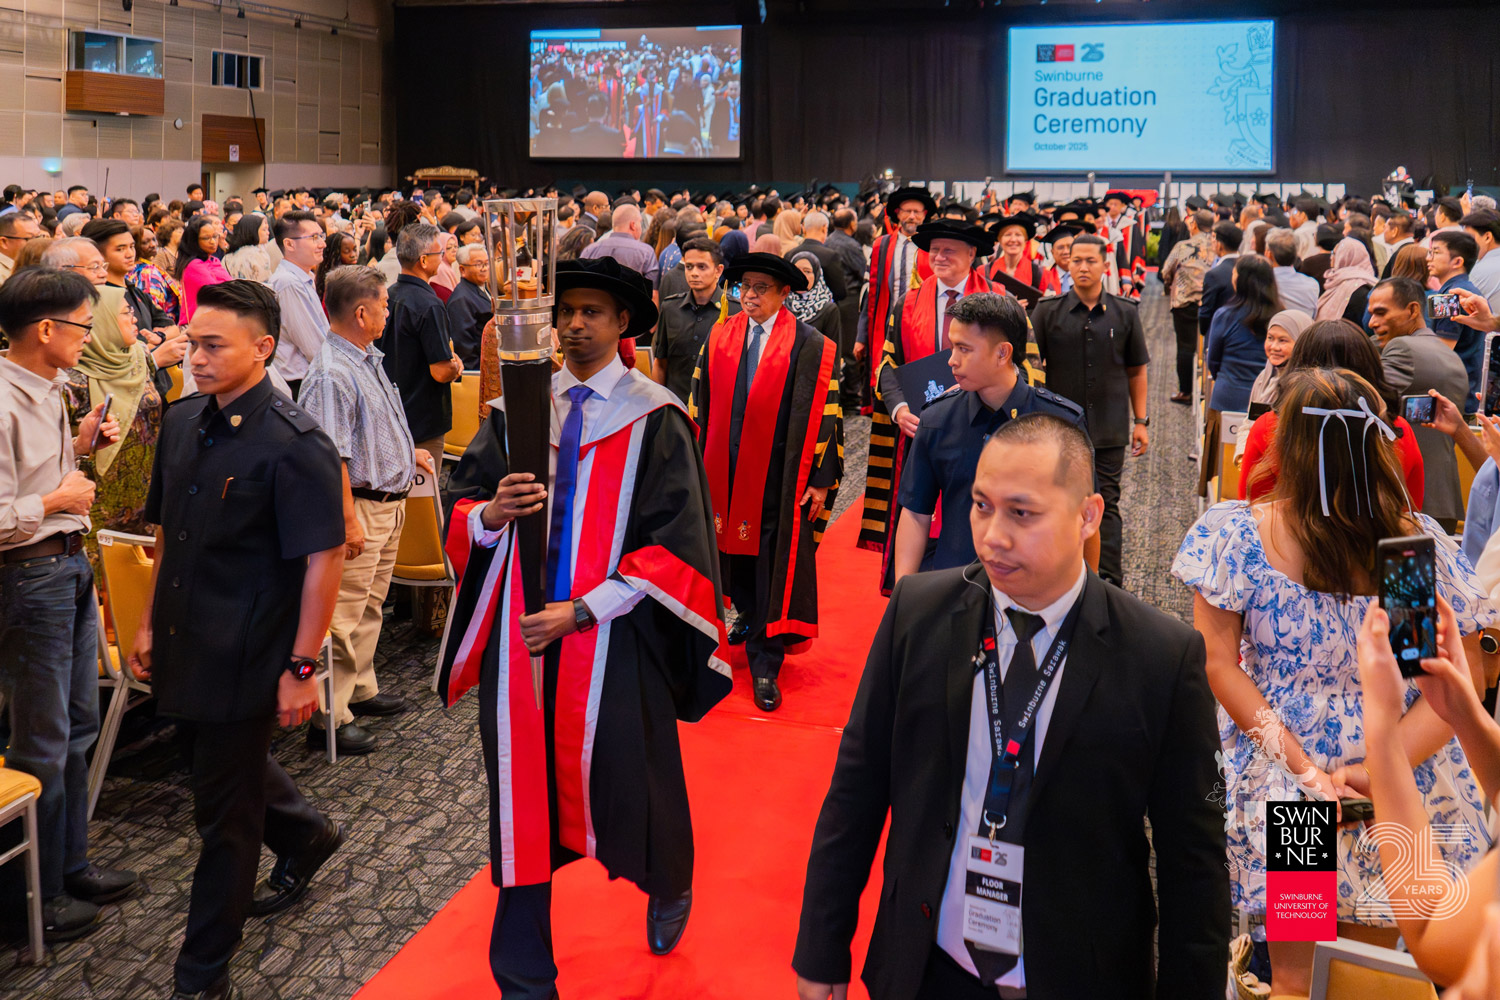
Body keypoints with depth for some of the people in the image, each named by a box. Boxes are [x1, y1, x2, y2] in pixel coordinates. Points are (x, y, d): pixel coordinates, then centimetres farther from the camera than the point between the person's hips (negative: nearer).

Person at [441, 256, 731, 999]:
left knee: (626, 787, 12)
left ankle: (668, 885, 47)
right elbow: (461, 507, 8)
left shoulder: (654, 419, -6)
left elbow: (675, 545, -10)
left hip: (613, 643, -3)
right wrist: (491, 513, -16)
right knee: (523, 804, 7)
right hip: (520, 634, 3)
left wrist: (581, 612, -17)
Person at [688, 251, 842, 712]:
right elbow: (702, 404, 10)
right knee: (734, 549, 16)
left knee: (772, 565, -1)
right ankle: (750, 615, 43)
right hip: (724, 470, 4)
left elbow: (825, 415, -7)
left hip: (779, 475, -4)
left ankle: (765, 664, 8)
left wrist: (822, 480, -10)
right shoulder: (719, 337, 5)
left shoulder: (810, 346, -7)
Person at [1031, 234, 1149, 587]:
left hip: (1109, 428, 0)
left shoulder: (1124, 313, 5)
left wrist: (1140, 421, 8)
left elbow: (1136, 371, 11)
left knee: (1105, 504, 1)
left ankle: (1109, 581, 4)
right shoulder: (1048, 311, 1)